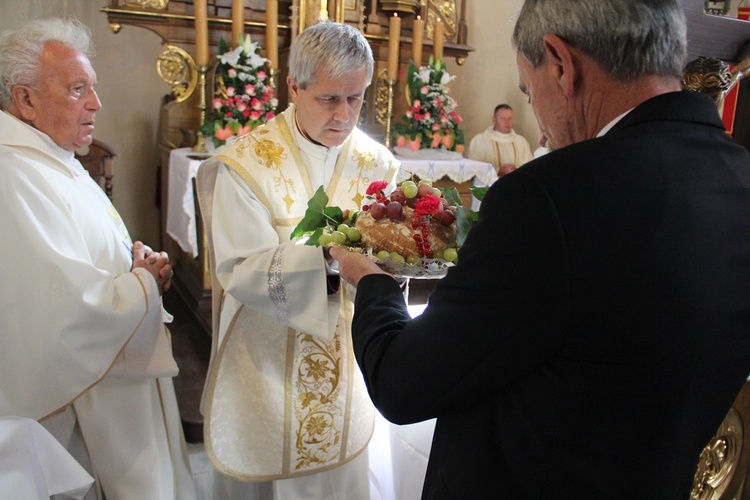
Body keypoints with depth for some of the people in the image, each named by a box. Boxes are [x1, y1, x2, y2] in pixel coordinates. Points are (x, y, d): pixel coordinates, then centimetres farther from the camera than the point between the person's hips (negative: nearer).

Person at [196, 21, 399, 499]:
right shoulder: (246, 164, -16)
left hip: (348, 366, 4)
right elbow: (240, 272, -22)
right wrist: (329, 251, -36)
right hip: (267, 366, -3)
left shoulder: (376, 163, -3)